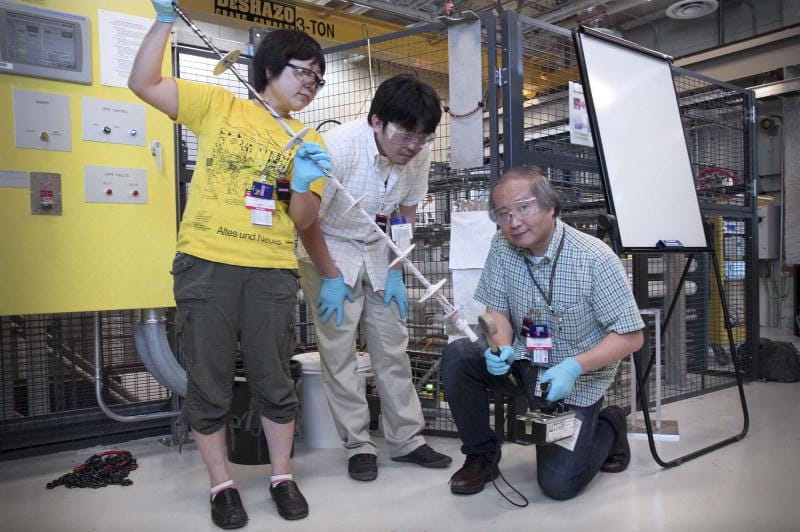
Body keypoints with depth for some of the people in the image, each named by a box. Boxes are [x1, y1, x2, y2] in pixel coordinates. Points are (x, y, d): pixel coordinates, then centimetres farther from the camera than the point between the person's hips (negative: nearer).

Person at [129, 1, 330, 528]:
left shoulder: (309, 143, 11)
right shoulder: (219, 106, 6)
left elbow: (303, 219, 4)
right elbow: (143, 83, 2)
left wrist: (303, 183, -16)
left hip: (272, 272, 2)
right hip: (206, 266, -1)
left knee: (274, 380, 9)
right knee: (209, 382, 6)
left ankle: (283, 477, 26)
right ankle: (222, 486, 22)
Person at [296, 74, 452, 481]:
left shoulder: (419, 154, -13)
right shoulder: (338, 147, -28)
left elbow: (405, 214, 2)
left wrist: (395, 273, 0)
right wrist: (330, 278, -16)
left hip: (376, 252, 5)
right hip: (327, 249, -4)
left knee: (393, 348, 4)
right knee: (339, 351, -5)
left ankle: (406, 440, 15)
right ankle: (358, 446, 8)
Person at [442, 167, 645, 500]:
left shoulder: (596, 259, -22)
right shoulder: (502, 247, -8)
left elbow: (631, 336, -19)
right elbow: (497, 309, -1)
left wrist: (574, 367, -30)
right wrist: (502, 347, -23)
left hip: (577, 379, -4)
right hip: (523, 362, 4)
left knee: (558, 484, -11)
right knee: (457, 357, -22)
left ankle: (608, 426, 21)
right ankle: (482, 455, 0)